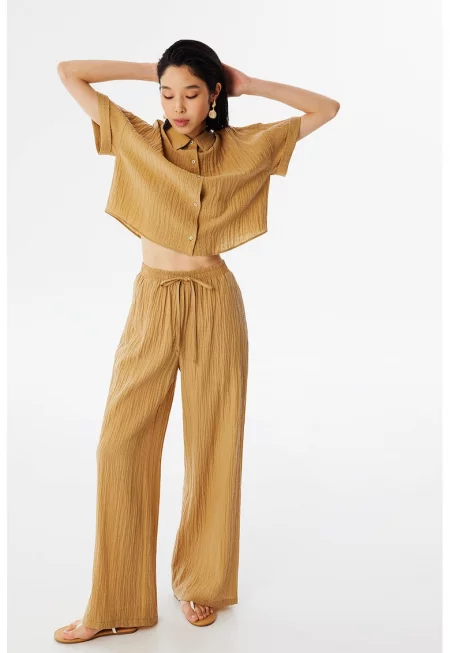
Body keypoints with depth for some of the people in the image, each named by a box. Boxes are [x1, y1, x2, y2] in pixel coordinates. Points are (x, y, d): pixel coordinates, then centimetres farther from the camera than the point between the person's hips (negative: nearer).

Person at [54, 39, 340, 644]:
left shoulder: (243, 147, 3)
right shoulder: (137, 140, 4)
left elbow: (327, 109, 9)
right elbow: (68, 72, 6)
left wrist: (249, 85, 4)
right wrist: (152, 71, 4)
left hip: (215, 305, 0)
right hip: (152, 304, 1)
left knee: (213, 445, 6)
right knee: (122, 443, -5)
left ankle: (202, 584, 26)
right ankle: (118, 605, 8)